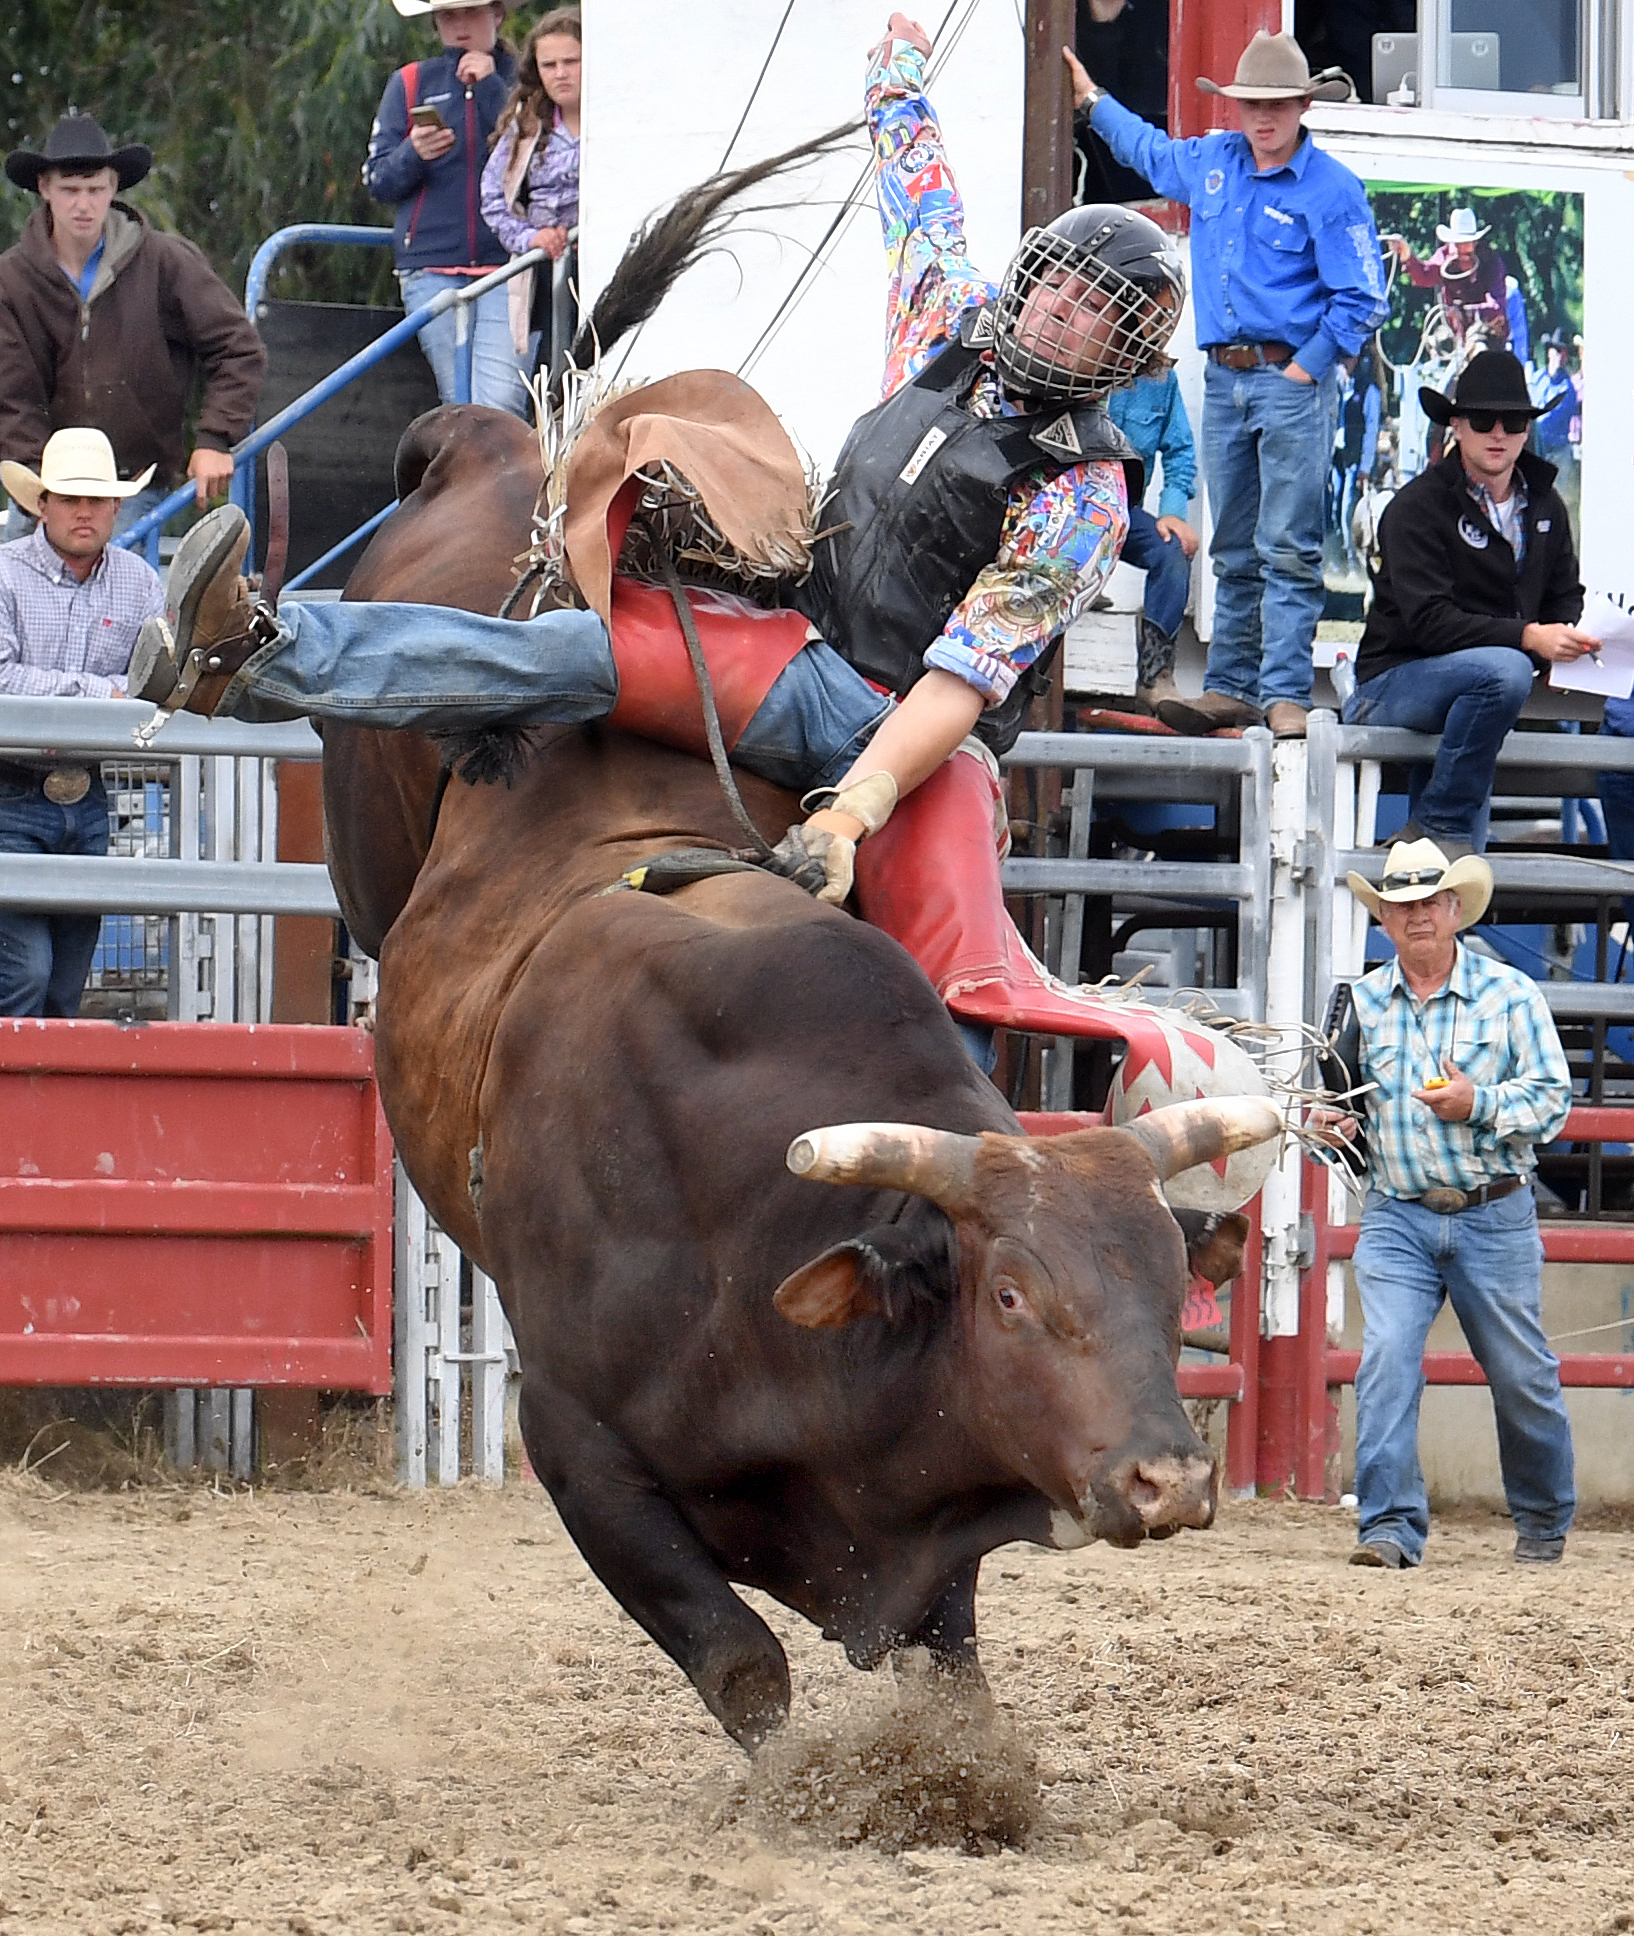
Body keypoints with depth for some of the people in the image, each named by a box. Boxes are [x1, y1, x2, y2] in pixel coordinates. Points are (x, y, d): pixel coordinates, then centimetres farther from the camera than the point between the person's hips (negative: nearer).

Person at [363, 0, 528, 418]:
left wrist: (491, 86, -7)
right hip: (431, 269, 2)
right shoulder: (411, 83, 15)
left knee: (502, 403, -17)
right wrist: (414, 154, -10)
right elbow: (377, 180, 11)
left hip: (505, 264, -2)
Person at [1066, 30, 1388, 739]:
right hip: (1223, 380, 7)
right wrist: (1091, 98, 41)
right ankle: (1230, 687, 15)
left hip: (1291, 381, -6)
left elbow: (1362, 301, -10)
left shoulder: (1332, 192, -9)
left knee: (1287, 548, -9)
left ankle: (1285, 694, -11)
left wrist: (1306, 368, -13)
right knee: (1233, 552, 10)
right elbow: (1147, 148, 35)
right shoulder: (1209, 163, 11)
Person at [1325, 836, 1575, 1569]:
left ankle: (1544, 1522, 29)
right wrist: (1329, 1118, -6)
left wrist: (1479, 1103, -19)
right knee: (1386, 1360, -17)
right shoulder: (1360, 1002, 7)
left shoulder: (1509, 993, -1)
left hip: (1494, 1217, -1)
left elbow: (1553, 1095, -3)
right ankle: (1390, 1527, -18)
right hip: (1396, 1216, 1)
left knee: (1521, 1375, 8)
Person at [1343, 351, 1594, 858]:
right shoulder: (1418, 506, -14)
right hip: (1395, 680, -6)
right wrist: (1528, 637, -31)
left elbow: (1565, 599, 15)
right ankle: (1442, 829, -22)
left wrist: (1567, 641, -10)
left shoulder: (1543, 506, 8)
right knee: (1504, 670, -35)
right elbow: (1427, 621, -22)